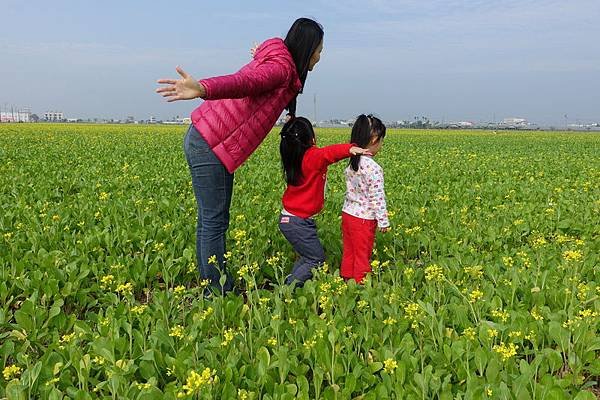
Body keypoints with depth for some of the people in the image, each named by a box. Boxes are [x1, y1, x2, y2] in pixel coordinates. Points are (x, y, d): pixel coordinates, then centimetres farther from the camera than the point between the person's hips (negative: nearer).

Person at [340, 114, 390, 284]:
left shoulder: (352, 162, 2)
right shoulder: (373, 168, -22)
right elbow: (377, 198, -19)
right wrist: (383, 221, -11)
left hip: (348, 213, 7)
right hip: (364, 219, -7)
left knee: (348, 254, 16)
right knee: (362, 257, 7)